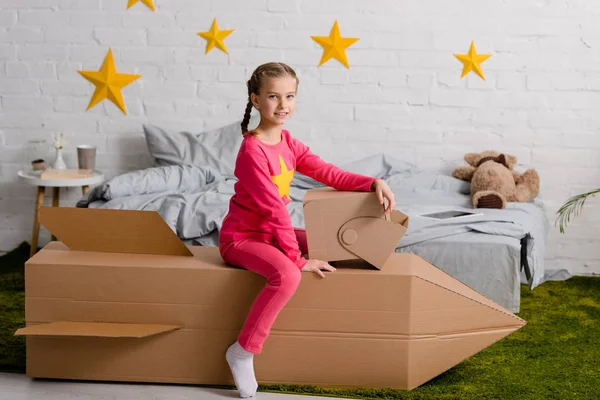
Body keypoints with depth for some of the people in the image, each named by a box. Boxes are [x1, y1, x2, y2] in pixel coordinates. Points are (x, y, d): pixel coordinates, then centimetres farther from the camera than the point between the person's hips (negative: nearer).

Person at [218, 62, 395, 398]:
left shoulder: (289, 143, 3)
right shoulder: (253, 150, -24)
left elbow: (329, 174, 2)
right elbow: (274, 210, -25)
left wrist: (372, 183, -13)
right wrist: (298, 259, -24)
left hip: (270, 232, 9)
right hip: (241, 237, -9)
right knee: (287, 274, -34)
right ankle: (243, 351, -17)